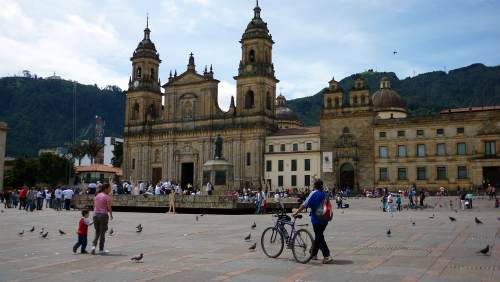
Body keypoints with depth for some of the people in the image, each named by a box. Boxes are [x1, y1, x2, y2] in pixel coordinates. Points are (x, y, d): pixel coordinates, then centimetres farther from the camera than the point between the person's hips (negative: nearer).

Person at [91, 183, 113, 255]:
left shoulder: (97, 195, 10)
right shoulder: (107, 197, -10)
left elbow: (94, 206, 11)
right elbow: (109, 208, -14)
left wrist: (95, 214, 18)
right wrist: (111, 215, 0)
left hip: (96, 215, 6)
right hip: (103, 215, -6)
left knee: (97, 232, 16)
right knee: (102, 233, 5)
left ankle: (93, 246, -2)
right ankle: (101, 249, 12)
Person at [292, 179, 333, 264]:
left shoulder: (314, 193, -12)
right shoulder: (324, 194, 10)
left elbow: (304, 205, -15)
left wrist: (296, 212, -8)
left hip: (317, 220, -8)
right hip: (324, 220, 8)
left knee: (320, 238, -4)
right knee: (318, 237, 18)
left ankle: (327, 256, -11)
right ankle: (314, 254, 28)